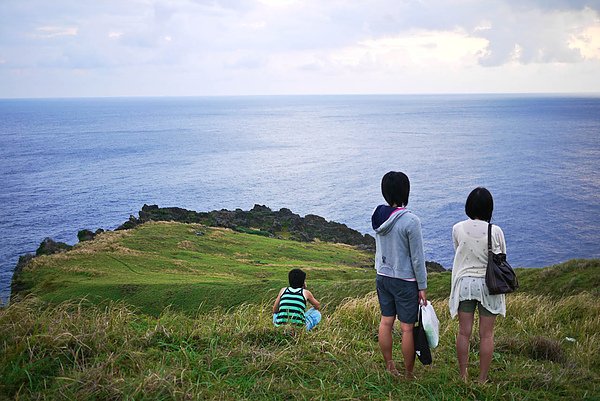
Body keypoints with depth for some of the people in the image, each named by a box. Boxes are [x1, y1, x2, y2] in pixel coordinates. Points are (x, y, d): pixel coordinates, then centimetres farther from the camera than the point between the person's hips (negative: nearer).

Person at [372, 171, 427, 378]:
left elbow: (381, 248, 7)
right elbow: (417, 258, -14)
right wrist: (422, 287, -6)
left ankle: (389, 367, 29)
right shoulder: (410, 221, -21)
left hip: (382, 277, 7)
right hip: (405, 281, -6)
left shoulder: (378, 216, -2)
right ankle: (408, 374, 16)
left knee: (386, 322, 16)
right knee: (407, 328, 5)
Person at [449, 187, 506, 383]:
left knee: (463, 332, 10)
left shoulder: (457, 229, -7)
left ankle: (463, 376, 20)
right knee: (486, 335, 8)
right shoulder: (495, 231, -12)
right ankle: (482, 379, 15)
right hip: (488, 284, -1)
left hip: (464, 283, 2)